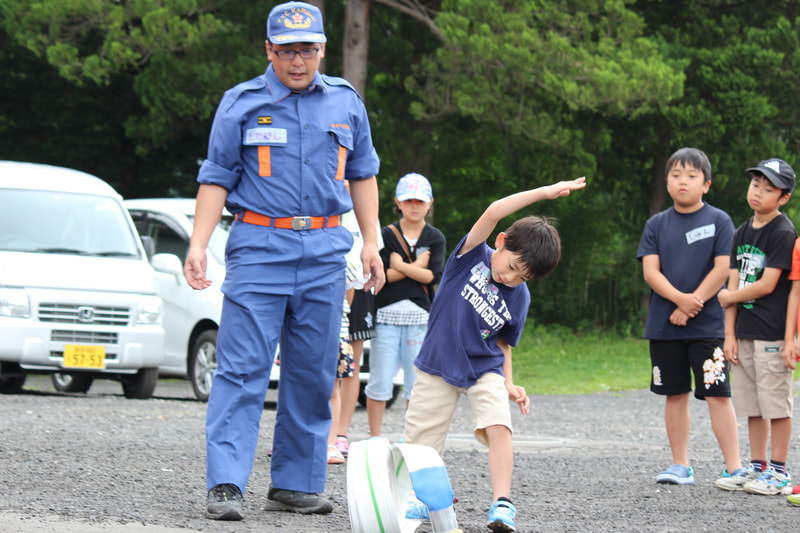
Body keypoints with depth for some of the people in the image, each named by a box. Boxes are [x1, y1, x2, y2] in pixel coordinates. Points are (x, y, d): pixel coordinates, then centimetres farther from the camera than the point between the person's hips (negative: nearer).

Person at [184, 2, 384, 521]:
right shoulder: (241, 104, 3)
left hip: (325, 251, 3)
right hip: (259, 247, -3)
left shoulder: (345, 102, 12)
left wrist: (371, 242, 12)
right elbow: (217, 179, 3)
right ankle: (226, 484, -14)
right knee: (242, 368, -11)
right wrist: (198, 244, -7)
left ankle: (297, 484, 12)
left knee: (313, 374, 5)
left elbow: (362, 174, 19)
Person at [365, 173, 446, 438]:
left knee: (417, 382, 3)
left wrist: (400, 266, -7)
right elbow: (381, 275, -7)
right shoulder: (386, 235, 4)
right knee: (380, 381, -2)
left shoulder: (435, 238, 9)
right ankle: (375, 438, 7)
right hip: (387, 314, -1)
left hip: (420, 316, 1)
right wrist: (417, 267, -7)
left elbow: (433, 276, -5)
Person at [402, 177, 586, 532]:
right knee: (419, 442, 1)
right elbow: (493, 214, -25)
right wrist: (544, 193, -30)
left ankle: (501, 503, -25)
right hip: (438, 367, -1)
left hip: (484, 371, 1)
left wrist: (508, 384, -6)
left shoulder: (519, 298, -4)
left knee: (499, 426, -22)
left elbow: (501, 343, 7)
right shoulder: (472, 257, -10)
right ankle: (418, 499, 22)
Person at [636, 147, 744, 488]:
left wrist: (691, 306, -12)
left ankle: (734, 468, -5)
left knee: (717, 395, -7)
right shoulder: (657, 225, 8)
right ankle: (680, 466, 17)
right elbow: (650, 270, 0)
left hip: (707, 324, -3)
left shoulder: (719, 221, 0)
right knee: (675, 395, 9)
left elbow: (723, 269, -7)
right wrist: (679, 298, -17)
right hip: (664, 327, 3)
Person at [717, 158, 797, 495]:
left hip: (772, 333, -7)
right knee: (752, 404, 11)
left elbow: (767, 285, -14)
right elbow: (734, 284, 10)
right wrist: (730, 334, 5)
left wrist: (730, 297, 0)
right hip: (745, 331, 7)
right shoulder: (742, 233, 13)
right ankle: (757, 467, 19)